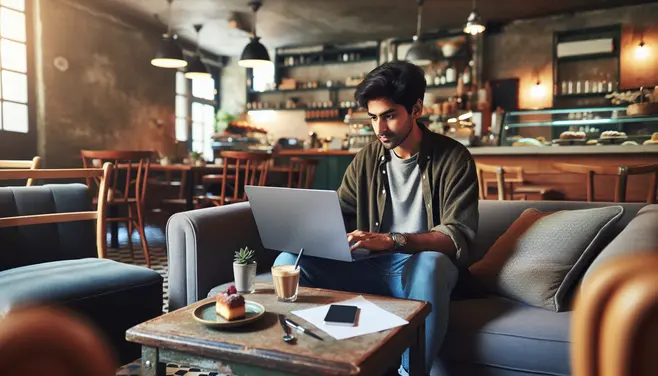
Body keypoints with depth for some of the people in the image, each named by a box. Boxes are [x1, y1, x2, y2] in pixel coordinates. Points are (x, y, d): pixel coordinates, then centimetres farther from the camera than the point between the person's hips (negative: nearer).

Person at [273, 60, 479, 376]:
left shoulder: (452, 158, -6)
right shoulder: (367, 158, 8)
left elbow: (457, 237, -16)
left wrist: (391, 240, -30)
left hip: (422, 264, -3)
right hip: (371, 264, 4)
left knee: (432, 263, -40)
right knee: (289, 261, -16)